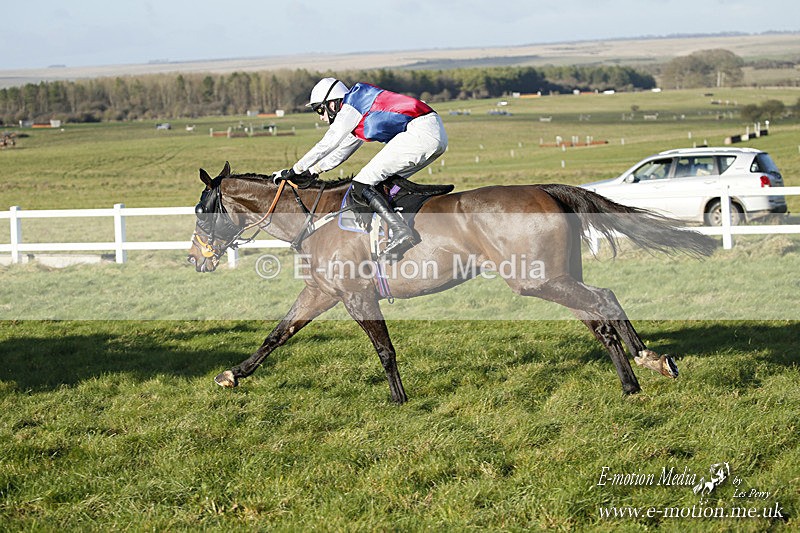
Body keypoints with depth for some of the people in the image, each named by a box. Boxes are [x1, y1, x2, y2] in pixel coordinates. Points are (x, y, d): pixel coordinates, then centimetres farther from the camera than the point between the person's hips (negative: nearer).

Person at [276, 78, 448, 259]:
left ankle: (401, 232, -23)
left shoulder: (349, 108, 1)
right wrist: (309, 172, 37)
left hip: (419, 132, -10)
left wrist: (294, 171, 13)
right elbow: (341, 151, 38)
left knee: (361, 186, -9)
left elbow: (325, 146, 4)